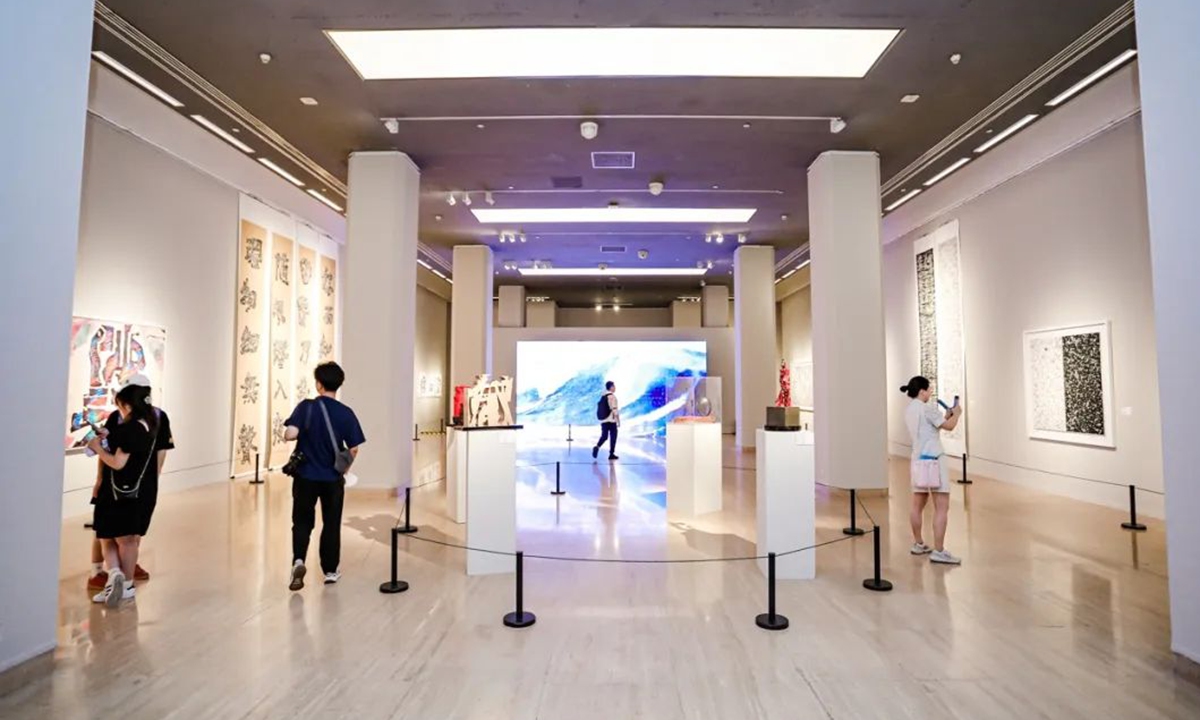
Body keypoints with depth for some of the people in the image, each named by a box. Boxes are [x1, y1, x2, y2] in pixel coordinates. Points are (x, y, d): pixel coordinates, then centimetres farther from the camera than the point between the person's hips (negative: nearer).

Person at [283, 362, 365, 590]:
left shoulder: (306, 407, -10)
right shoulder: (346, 413, -8)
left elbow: (290, 434, -20)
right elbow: (354, 450, -5)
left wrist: (303, 432, 3)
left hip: (306, 476, 0)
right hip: (333, 479, 1)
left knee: (302, 522, 15)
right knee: (331, 525, 14)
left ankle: (298, 561, -7)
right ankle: (330, 571, 22)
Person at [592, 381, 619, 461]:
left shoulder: (602, 396, 10)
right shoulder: (612, 396, -12)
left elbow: (599, 407, 15)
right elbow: (615, 410, -16)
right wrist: (618, 421, -12)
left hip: (603, 420, 6)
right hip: (611, 420, -6)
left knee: (604, 436, 11)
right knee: (613, 436, 5)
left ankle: (597, 447, -14)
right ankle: (611, 454, 7)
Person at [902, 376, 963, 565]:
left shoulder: (909, 410, 13)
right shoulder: (926, 408, -12)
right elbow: (949, 426, -6)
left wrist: (945, 416, 16)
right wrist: (956, 413, 11)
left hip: (918, 459, 9)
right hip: (933, 460, -9)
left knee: (918, 505, 15)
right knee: (942, 508, -6)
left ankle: (918, 544, 26)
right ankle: (938, 551, -7)